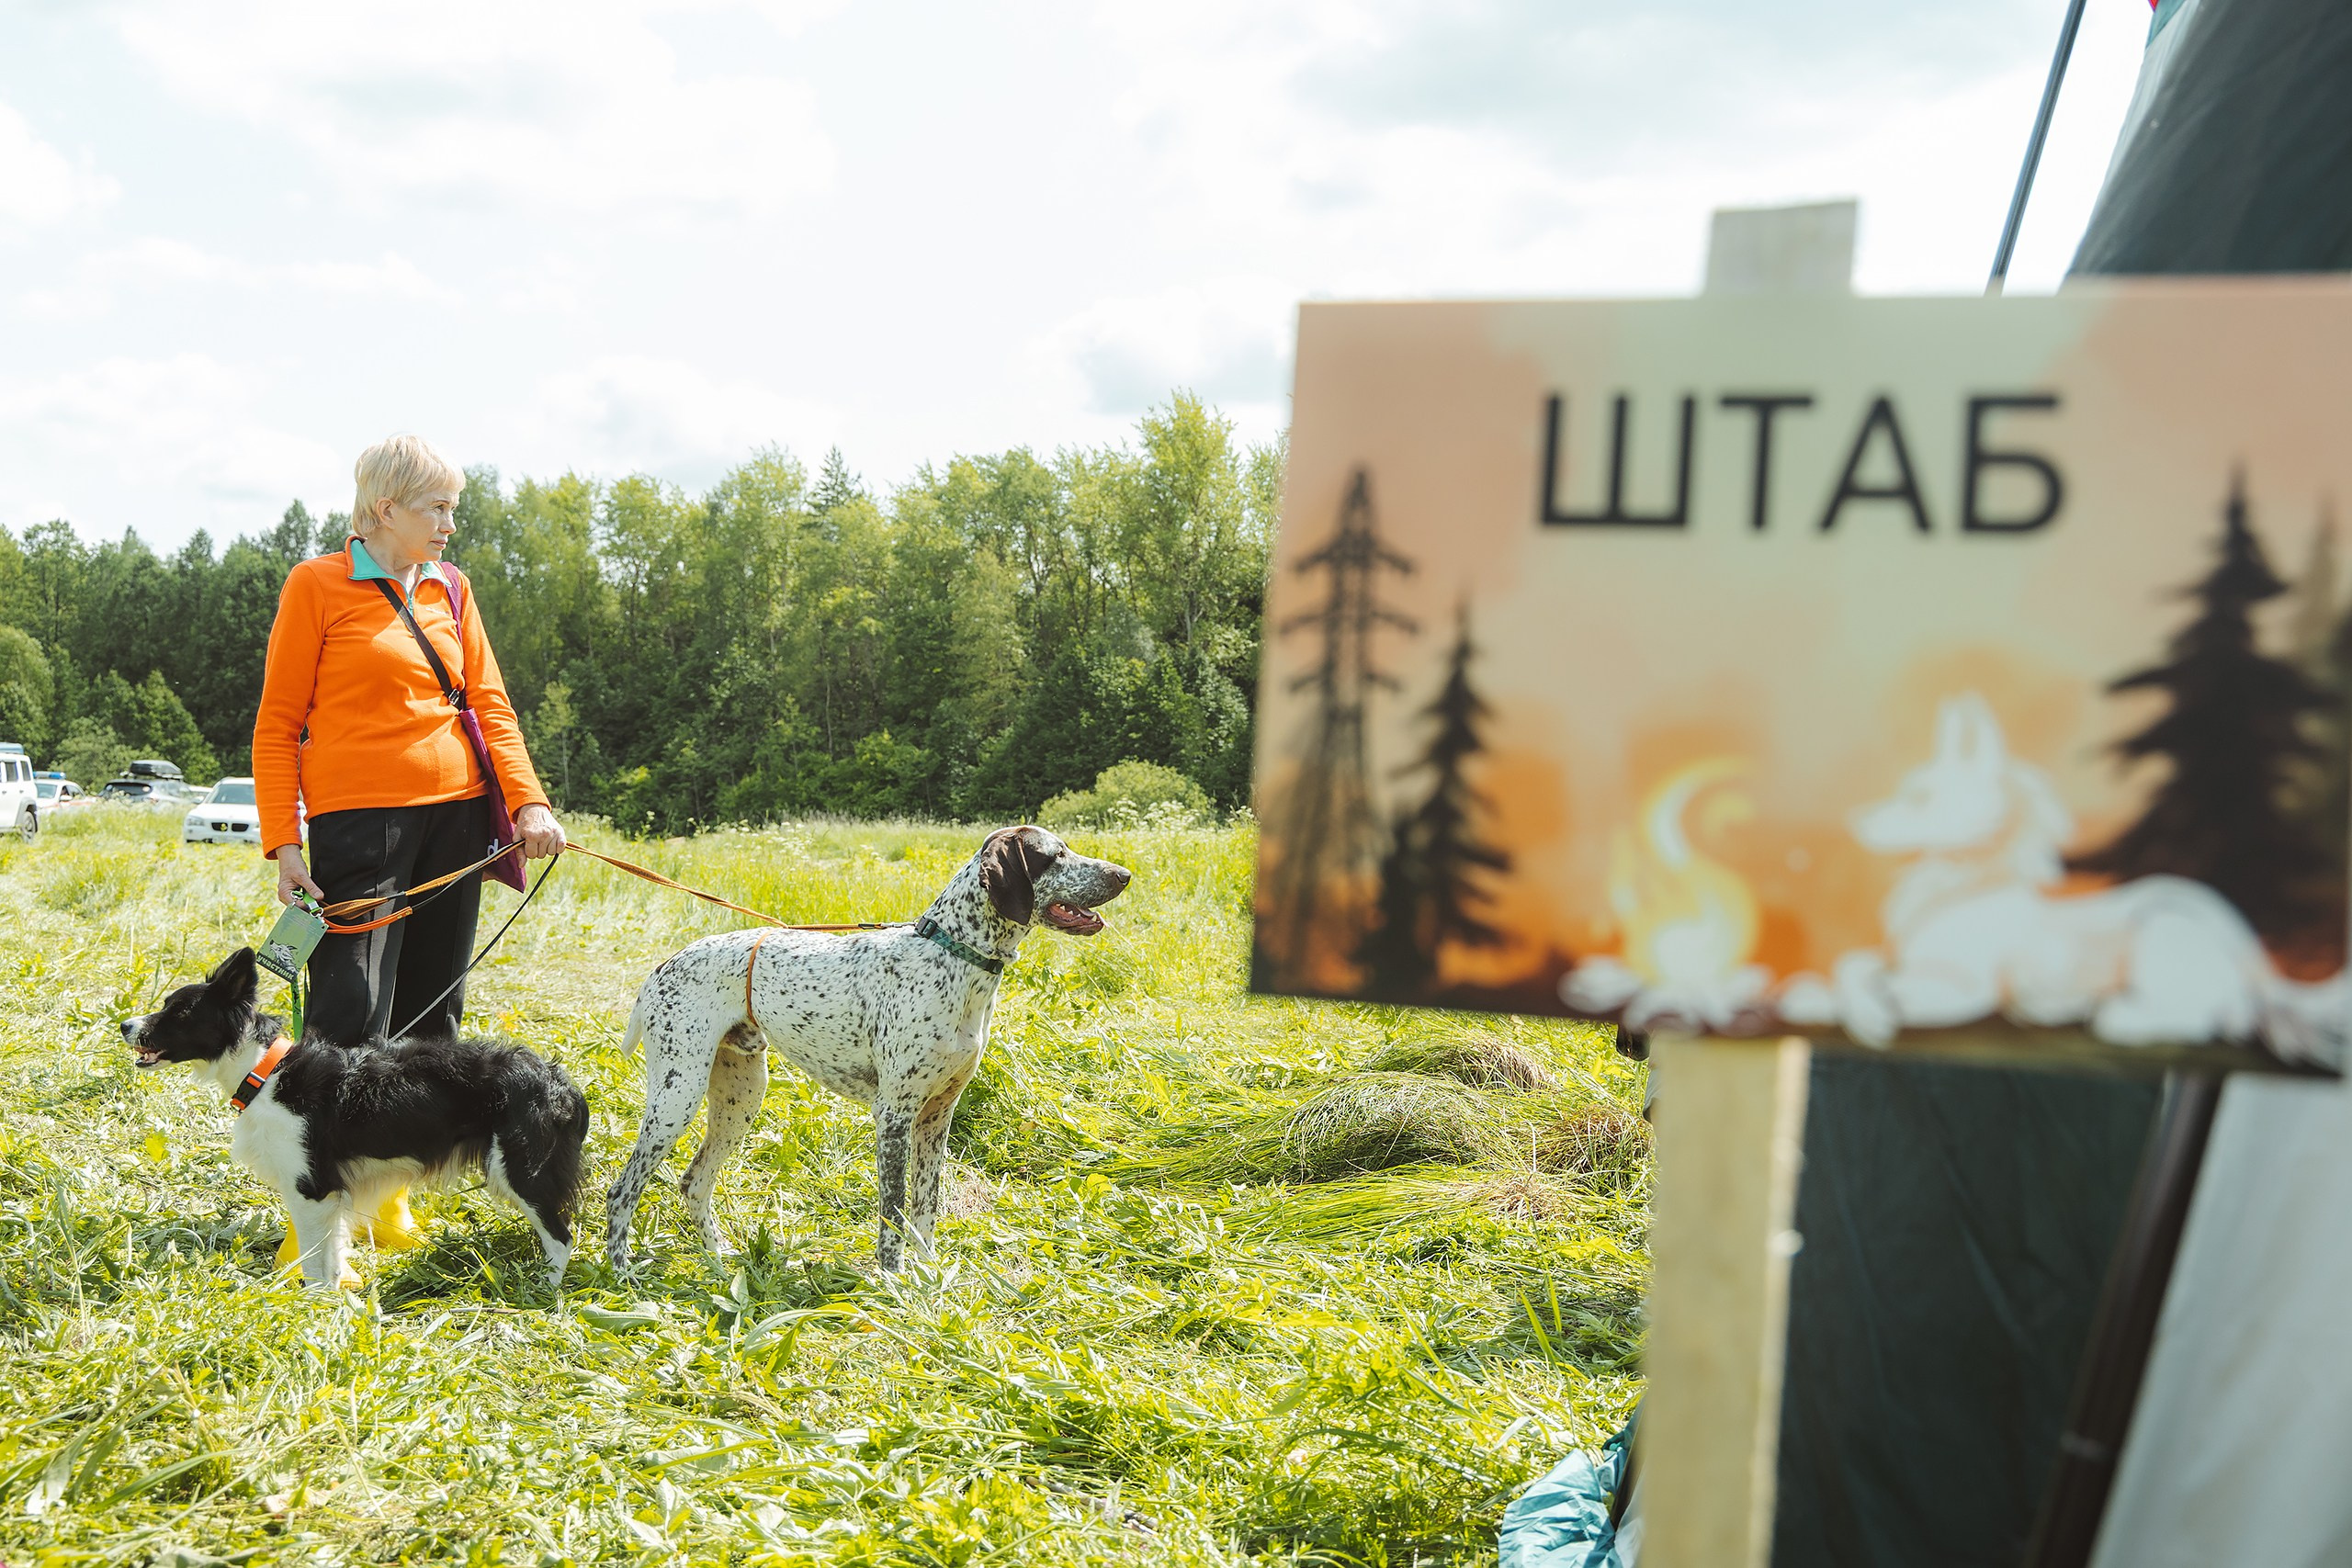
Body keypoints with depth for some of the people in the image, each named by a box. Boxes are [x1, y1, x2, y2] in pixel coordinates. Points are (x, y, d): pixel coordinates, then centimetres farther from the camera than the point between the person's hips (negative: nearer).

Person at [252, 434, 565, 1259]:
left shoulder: (450, 589, 14)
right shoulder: (317, 585, 0)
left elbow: (490, 703, 12)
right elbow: (277, 724, 0)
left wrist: (528, 800, -3)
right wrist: (283, 844, -6)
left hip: (454, 817, 5)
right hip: (358, 819, -5)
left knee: (430, 1013, 6)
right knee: (348, 1016, -11)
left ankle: (389, 1189, 16)